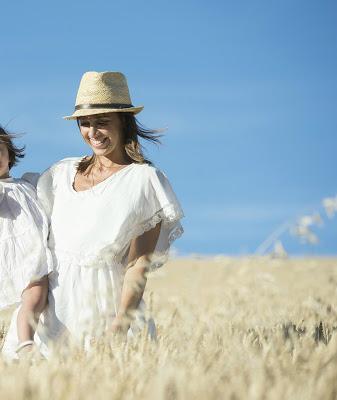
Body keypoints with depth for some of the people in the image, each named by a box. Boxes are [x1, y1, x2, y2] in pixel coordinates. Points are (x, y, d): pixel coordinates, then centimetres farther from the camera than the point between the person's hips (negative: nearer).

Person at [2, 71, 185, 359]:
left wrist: (120, 325, -17)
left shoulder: (145, 180, -1)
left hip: (106, 307, -4)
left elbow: (139, 264, -6)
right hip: (55, 307, 4)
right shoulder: (62, 173, 13)